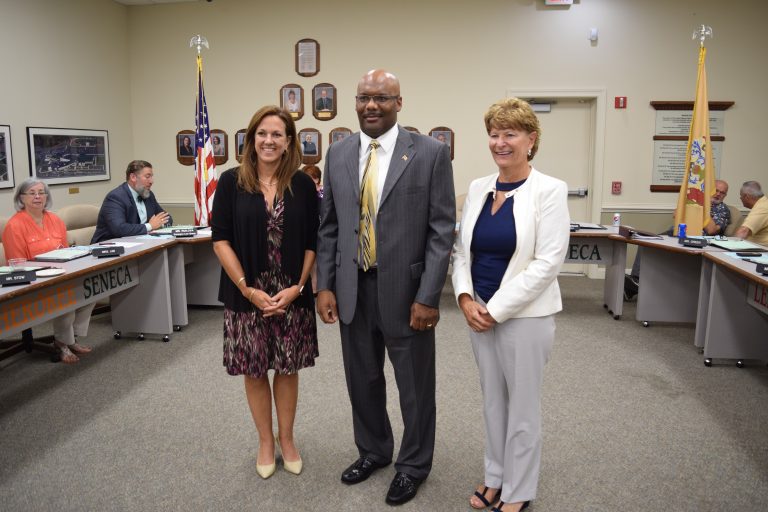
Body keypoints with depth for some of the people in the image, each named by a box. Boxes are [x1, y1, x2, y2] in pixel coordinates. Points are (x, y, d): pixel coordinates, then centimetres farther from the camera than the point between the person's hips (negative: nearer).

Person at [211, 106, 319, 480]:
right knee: (254, 370, 10)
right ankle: (265, 442, 30)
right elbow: (220, 240, -5)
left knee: (287, 368, 11)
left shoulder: (302, 184, -1)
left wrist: (296, 288, -9)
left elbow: (312, 242, 1)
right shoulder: (231, 182, -3)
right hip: (246, 295, 0)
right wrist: (248, 289, -11)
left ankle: (286, 439, 31)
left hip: (292, 295, 1)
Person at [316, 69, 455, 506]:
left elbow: (442, 230, -10)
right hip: (353, 290, 4)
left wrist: (428, 297, -14)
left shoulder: (430, 153, -7)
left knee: (415, 386, 12)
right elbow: (329, 226, 8)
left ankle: (414, 464, 36)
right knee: (363, 380, 19)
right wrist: (325, 286, 2)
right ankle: (373, 451, 43)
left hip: (406, 290, -4)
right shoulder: (338, 153, 6)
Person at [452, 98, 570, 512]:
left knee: (522, 405, 10)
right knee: (493, 400, 18)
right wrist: (465, 298, -6)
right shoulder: (477, 188, 6)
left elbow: (548, 262, -16)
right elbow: (462, 250, 9)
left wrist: (497, 309, -16)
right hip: (479, 312, 5)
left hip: (524, 315, -5)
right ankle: (495, 476, 37)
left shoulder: (549, 190, -11)